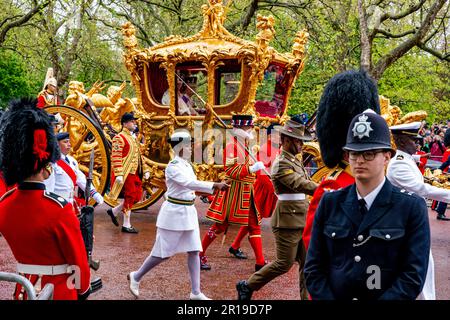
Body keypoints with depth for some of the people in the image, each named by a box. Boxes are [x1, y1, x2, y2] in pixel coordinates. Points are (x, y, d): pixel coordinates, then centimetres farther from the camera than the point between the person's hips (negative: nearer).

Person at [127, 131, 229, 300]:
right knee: (163, 253, 3)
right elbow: (190, 183, -31)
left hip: (189, 212, 8)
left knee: (194, 251, 6)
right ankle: (136, 277, 24)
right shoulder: (173, 167, -18)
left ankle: (196, 293, 13)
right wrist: (215, 185, -38)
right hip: (174, 213, -8)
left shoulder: (188, 164, 7)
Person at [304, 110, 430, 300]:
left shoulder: (412, 207, -10)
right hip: (334, 295, 2)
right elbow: (313, 266, -2)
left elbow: (413, 276, -14)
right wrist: (325, 297, -13)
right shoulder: (330, 202, -3)